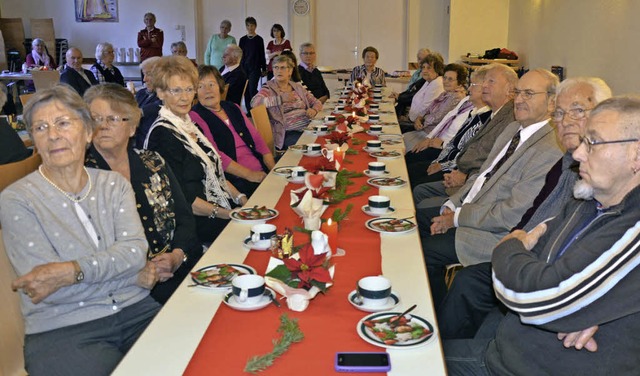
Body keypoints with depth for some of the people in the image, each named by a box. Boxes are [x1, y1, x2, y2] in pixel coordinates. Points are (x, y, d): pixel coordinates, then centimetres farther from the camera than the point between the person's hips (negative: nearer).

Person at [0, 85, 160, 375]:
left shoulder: (114, 184, 10)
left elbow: (135, 249, -5)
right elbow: (46, 287, -11)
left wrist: (71, 271, -21)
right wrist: (134, 275, -9)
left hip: (135, 311, 3)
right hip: (61, 330, -3)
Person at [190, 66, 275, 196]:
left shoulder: (233, 108, 19)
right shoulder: (195, 116, -1)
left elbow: (256, 138, 16)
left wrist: (274, 169, 2)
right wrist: (249, 174, -17)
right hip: (234, 179, -7)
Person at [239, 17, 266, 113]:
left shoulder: (259, 39, 1)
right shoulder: (243, 40, 8)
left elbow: (262, 55, 3)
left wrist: (264, 69, 1)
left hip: (255, 68, -3)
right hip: (244, 67, 4)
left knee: (252, 89, -13)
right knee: (246, 90, 4)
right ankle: (249, 111, 11)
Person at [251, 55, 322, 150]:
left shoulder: (298, 87, 20)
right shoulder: (268, 89, 4)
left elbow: (317, 102, 24)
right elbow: (254, 102, -16)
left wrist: (314, 110, -1)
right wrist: (281, 99, -23)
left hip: (308, 126, 5)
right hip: (289, 132, -5)